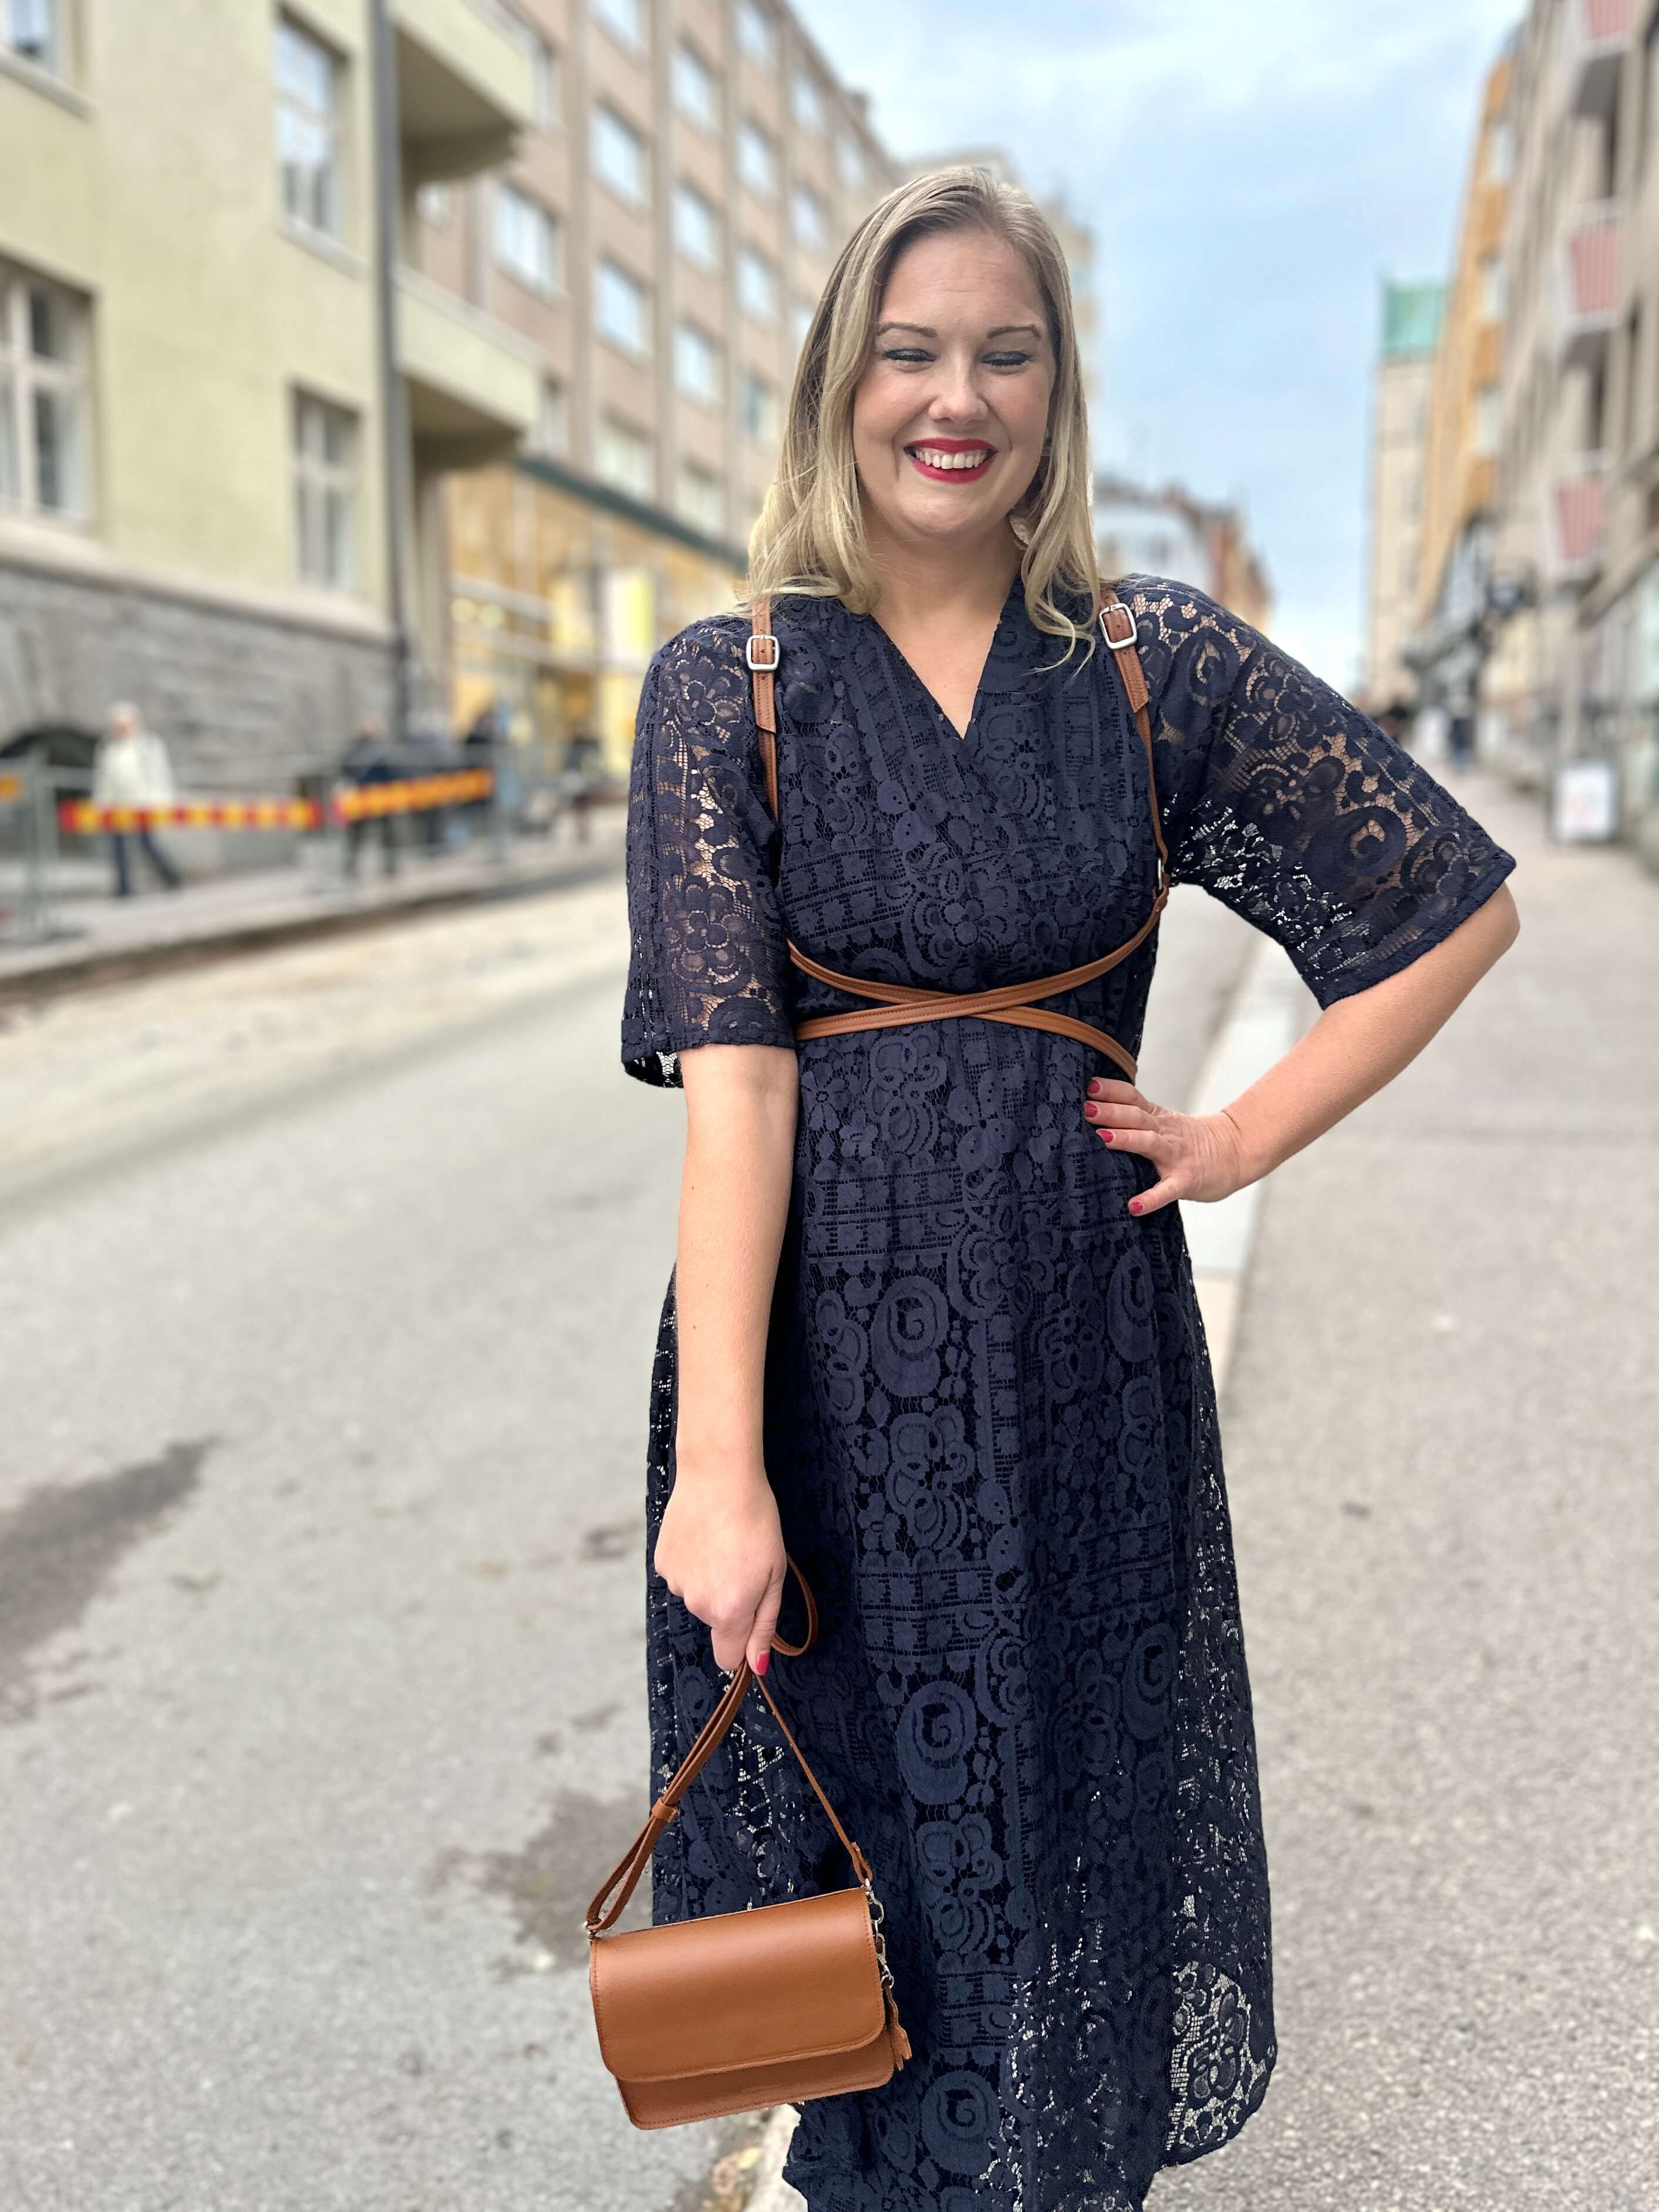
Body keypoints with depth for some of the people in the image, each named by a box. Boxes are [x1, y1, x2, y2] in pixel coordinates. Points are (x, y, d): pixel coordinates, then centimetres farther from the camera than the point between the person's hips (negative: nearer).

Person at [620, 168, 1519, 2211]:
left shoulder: (1161, 664, 0)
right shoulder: (729, 686, -3)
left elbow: (1462, 906, 6)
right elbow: (733, 1076, -12)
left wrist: (1246, 1137, -2)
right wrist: (717, 1467, -18)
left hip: (1078, 1341, 1)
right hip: (825, 1334, -1)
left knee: (1068, 1803, 15)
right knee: (861, 1814, 14)